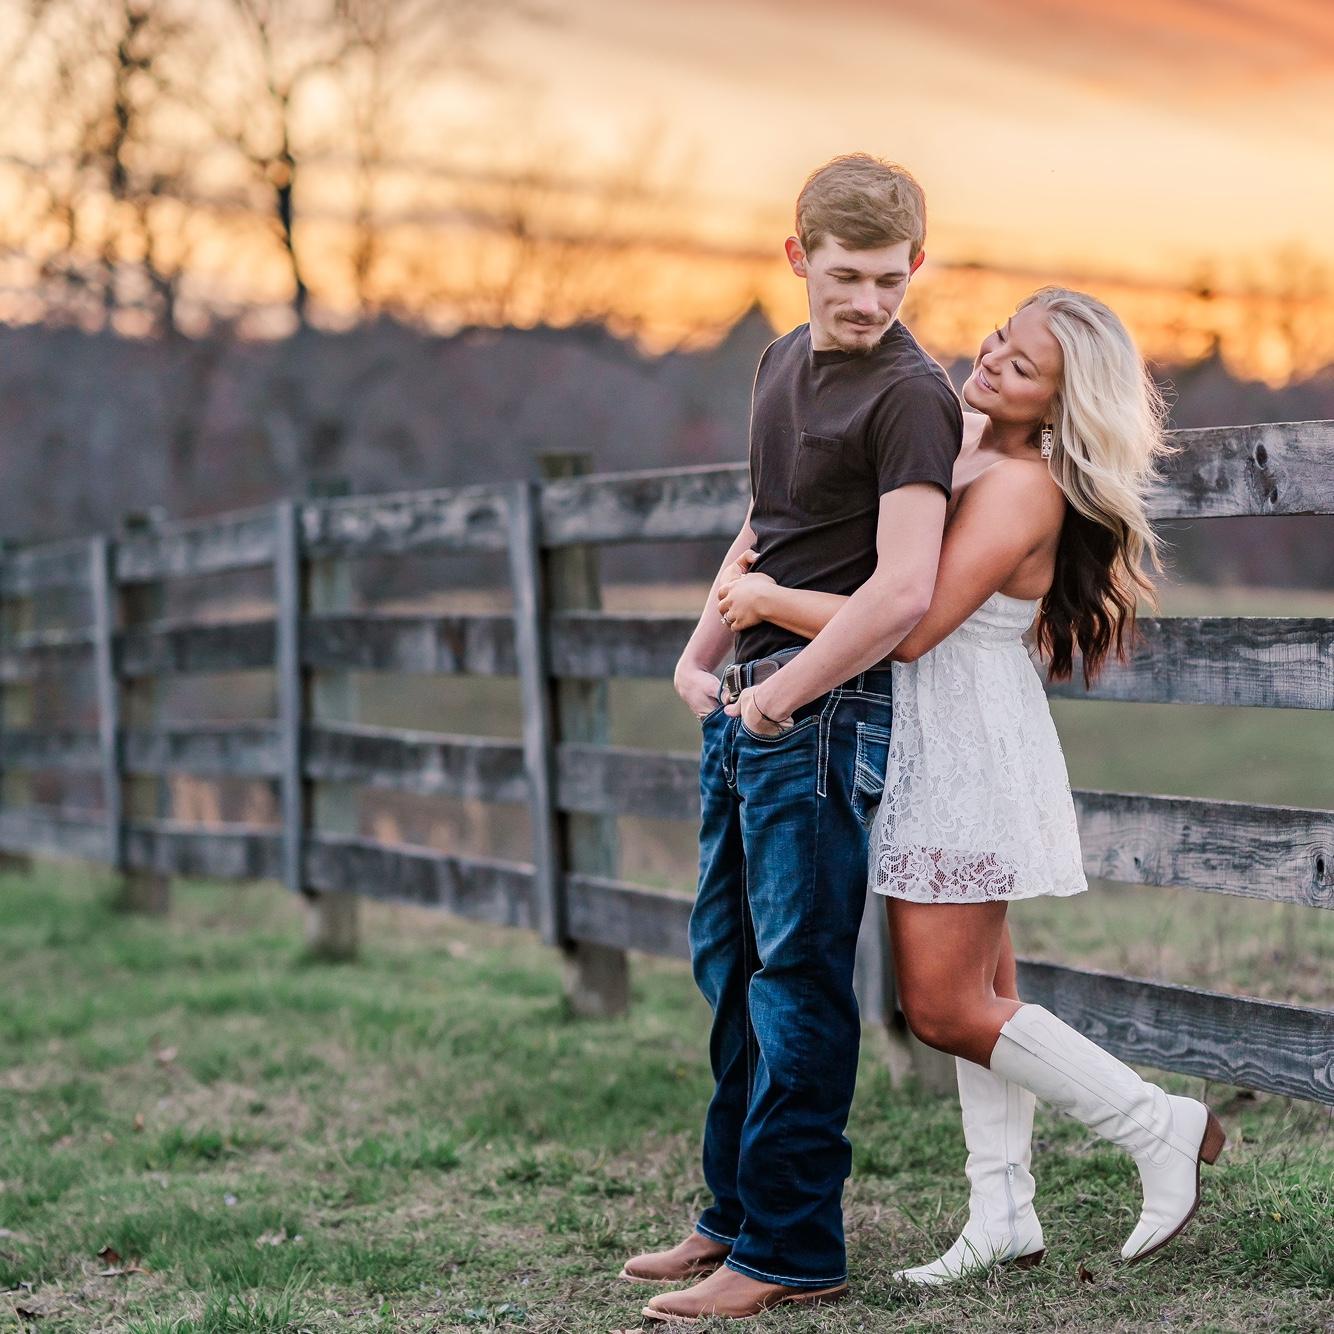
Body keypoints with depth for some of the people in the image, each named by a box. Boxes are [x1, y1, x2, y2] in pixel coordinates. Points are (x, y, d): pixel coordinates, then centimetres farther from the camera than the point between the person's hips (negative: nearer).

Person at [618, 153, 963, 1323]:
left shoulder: (910, 395, -13)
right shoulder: (781, 364, 13)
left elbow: (902, 590, -22)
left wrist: (782, 694, -16)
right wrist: (701, 655, 17)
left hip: (823, 720, -9)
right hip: (744, 711, 9)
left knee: (797, 981, -4)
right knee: (728, 966, 15)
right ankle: (736, 1215, 27)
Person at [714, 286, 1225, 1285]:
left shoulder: (1021, 488, -20)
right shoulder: (963, 444, 7)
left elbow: (909, 627, -27)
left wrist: (768, 599, -18)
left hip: (968, 756, -9)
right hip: (934, 748, 9)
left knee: (947, 1010, -5)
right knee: (983, 988, 12)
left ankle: (1162, 1129, 6)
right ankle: (1004, 1218, 20)